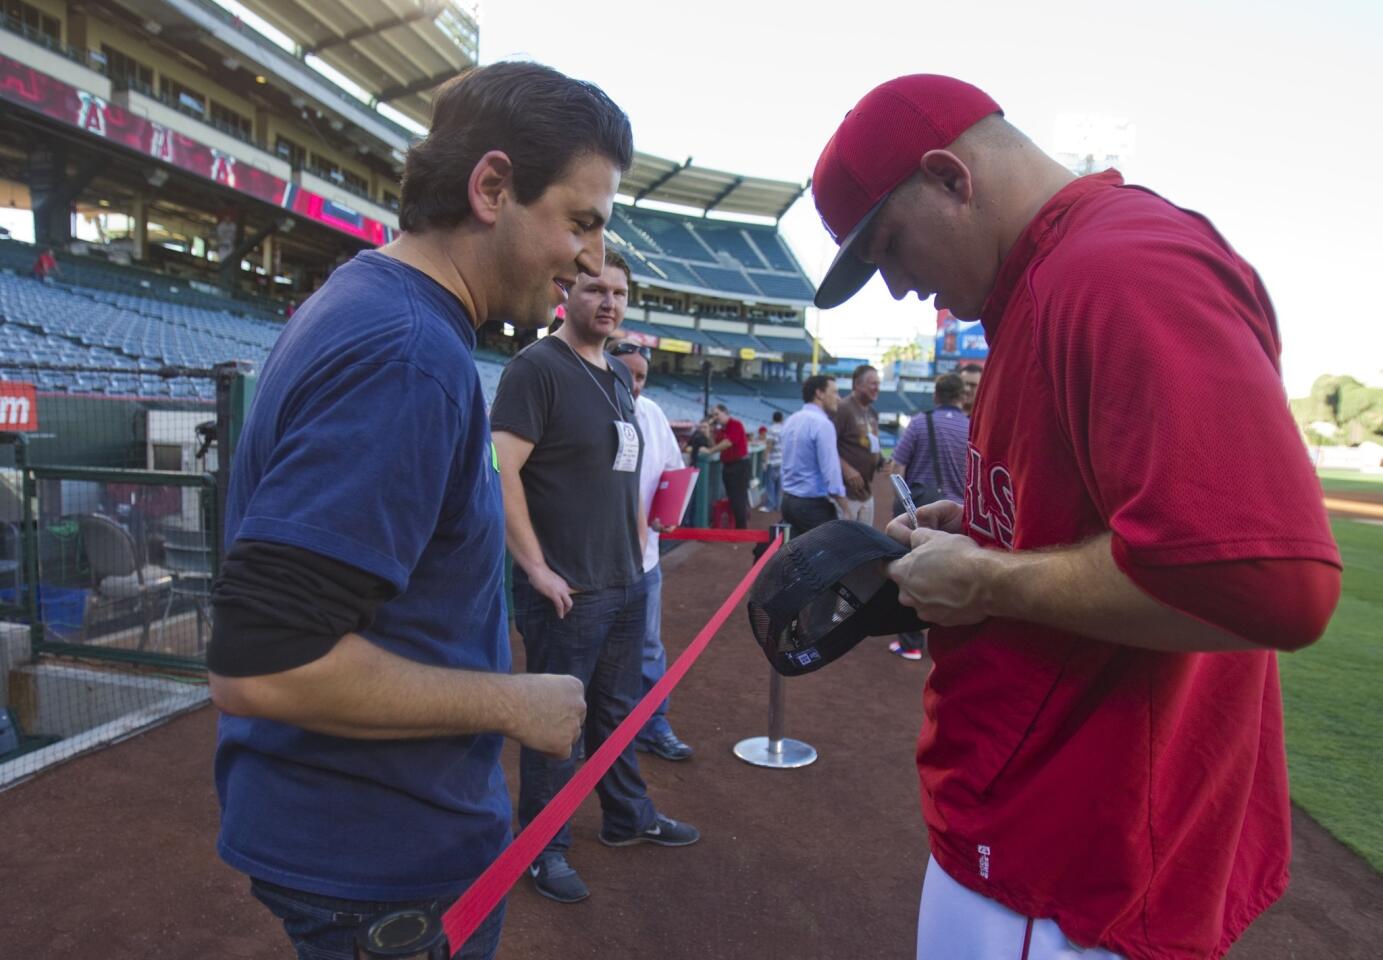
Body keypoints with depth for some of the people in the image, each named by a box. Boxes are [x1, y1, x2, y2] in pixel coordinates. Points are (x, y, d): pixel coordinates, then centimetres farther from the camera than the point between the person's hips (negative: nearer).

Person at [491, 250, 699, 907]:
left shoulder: (619, 377, 12)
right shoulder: (537, 366, -13)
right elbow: (501, 471, -20)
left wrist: (639, 542, 15)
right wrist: (538, 569, -20)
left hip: (627, 583, 8)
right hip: (566, 592, -8)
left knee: (619, 709, 22)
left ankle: (628, 817, 40)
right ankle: (543, 849, 26)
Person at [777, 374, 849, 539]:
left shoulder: (791, 421, 10)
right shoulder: (822, 423, -16)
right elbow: (831, 471, -20)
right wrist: (845, 511, -15)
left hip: (788, 500, 8)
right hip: (814, 504, -8)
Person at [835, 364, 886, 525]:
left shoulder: (872, 412, 15)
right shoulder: (843, 409, -13)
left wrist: (883, 463, 4)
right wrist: (846, 469, -24)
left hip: (867, 491, 9)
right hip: (847, 490, -9)